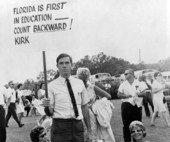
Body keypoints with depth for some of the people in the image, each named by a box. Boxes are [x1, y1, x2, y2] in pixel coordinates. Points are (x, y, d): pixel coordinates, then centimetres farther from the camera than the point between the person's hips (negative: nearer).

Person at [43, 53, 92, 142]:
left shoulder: (79, 83, 8)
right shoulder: (52, 86, -1)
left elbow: (84, 107, 11)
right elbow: (50, 113, -1)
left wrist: (89, 130, 10)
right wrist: (47, 106, -22)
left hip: (78, 126, 3)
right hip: (60, 127, -2)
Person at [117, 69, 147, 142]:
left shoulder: (139, 83, 4)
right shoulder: (123, 84, 6)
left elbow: (144, 93, -1)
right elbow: (119, 94, 3)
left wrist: (138, 94, -21)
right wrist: (126, 96, -15)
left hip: (137, 106, 0)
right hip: (126, 105, 0)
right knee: (126, 124, -2)